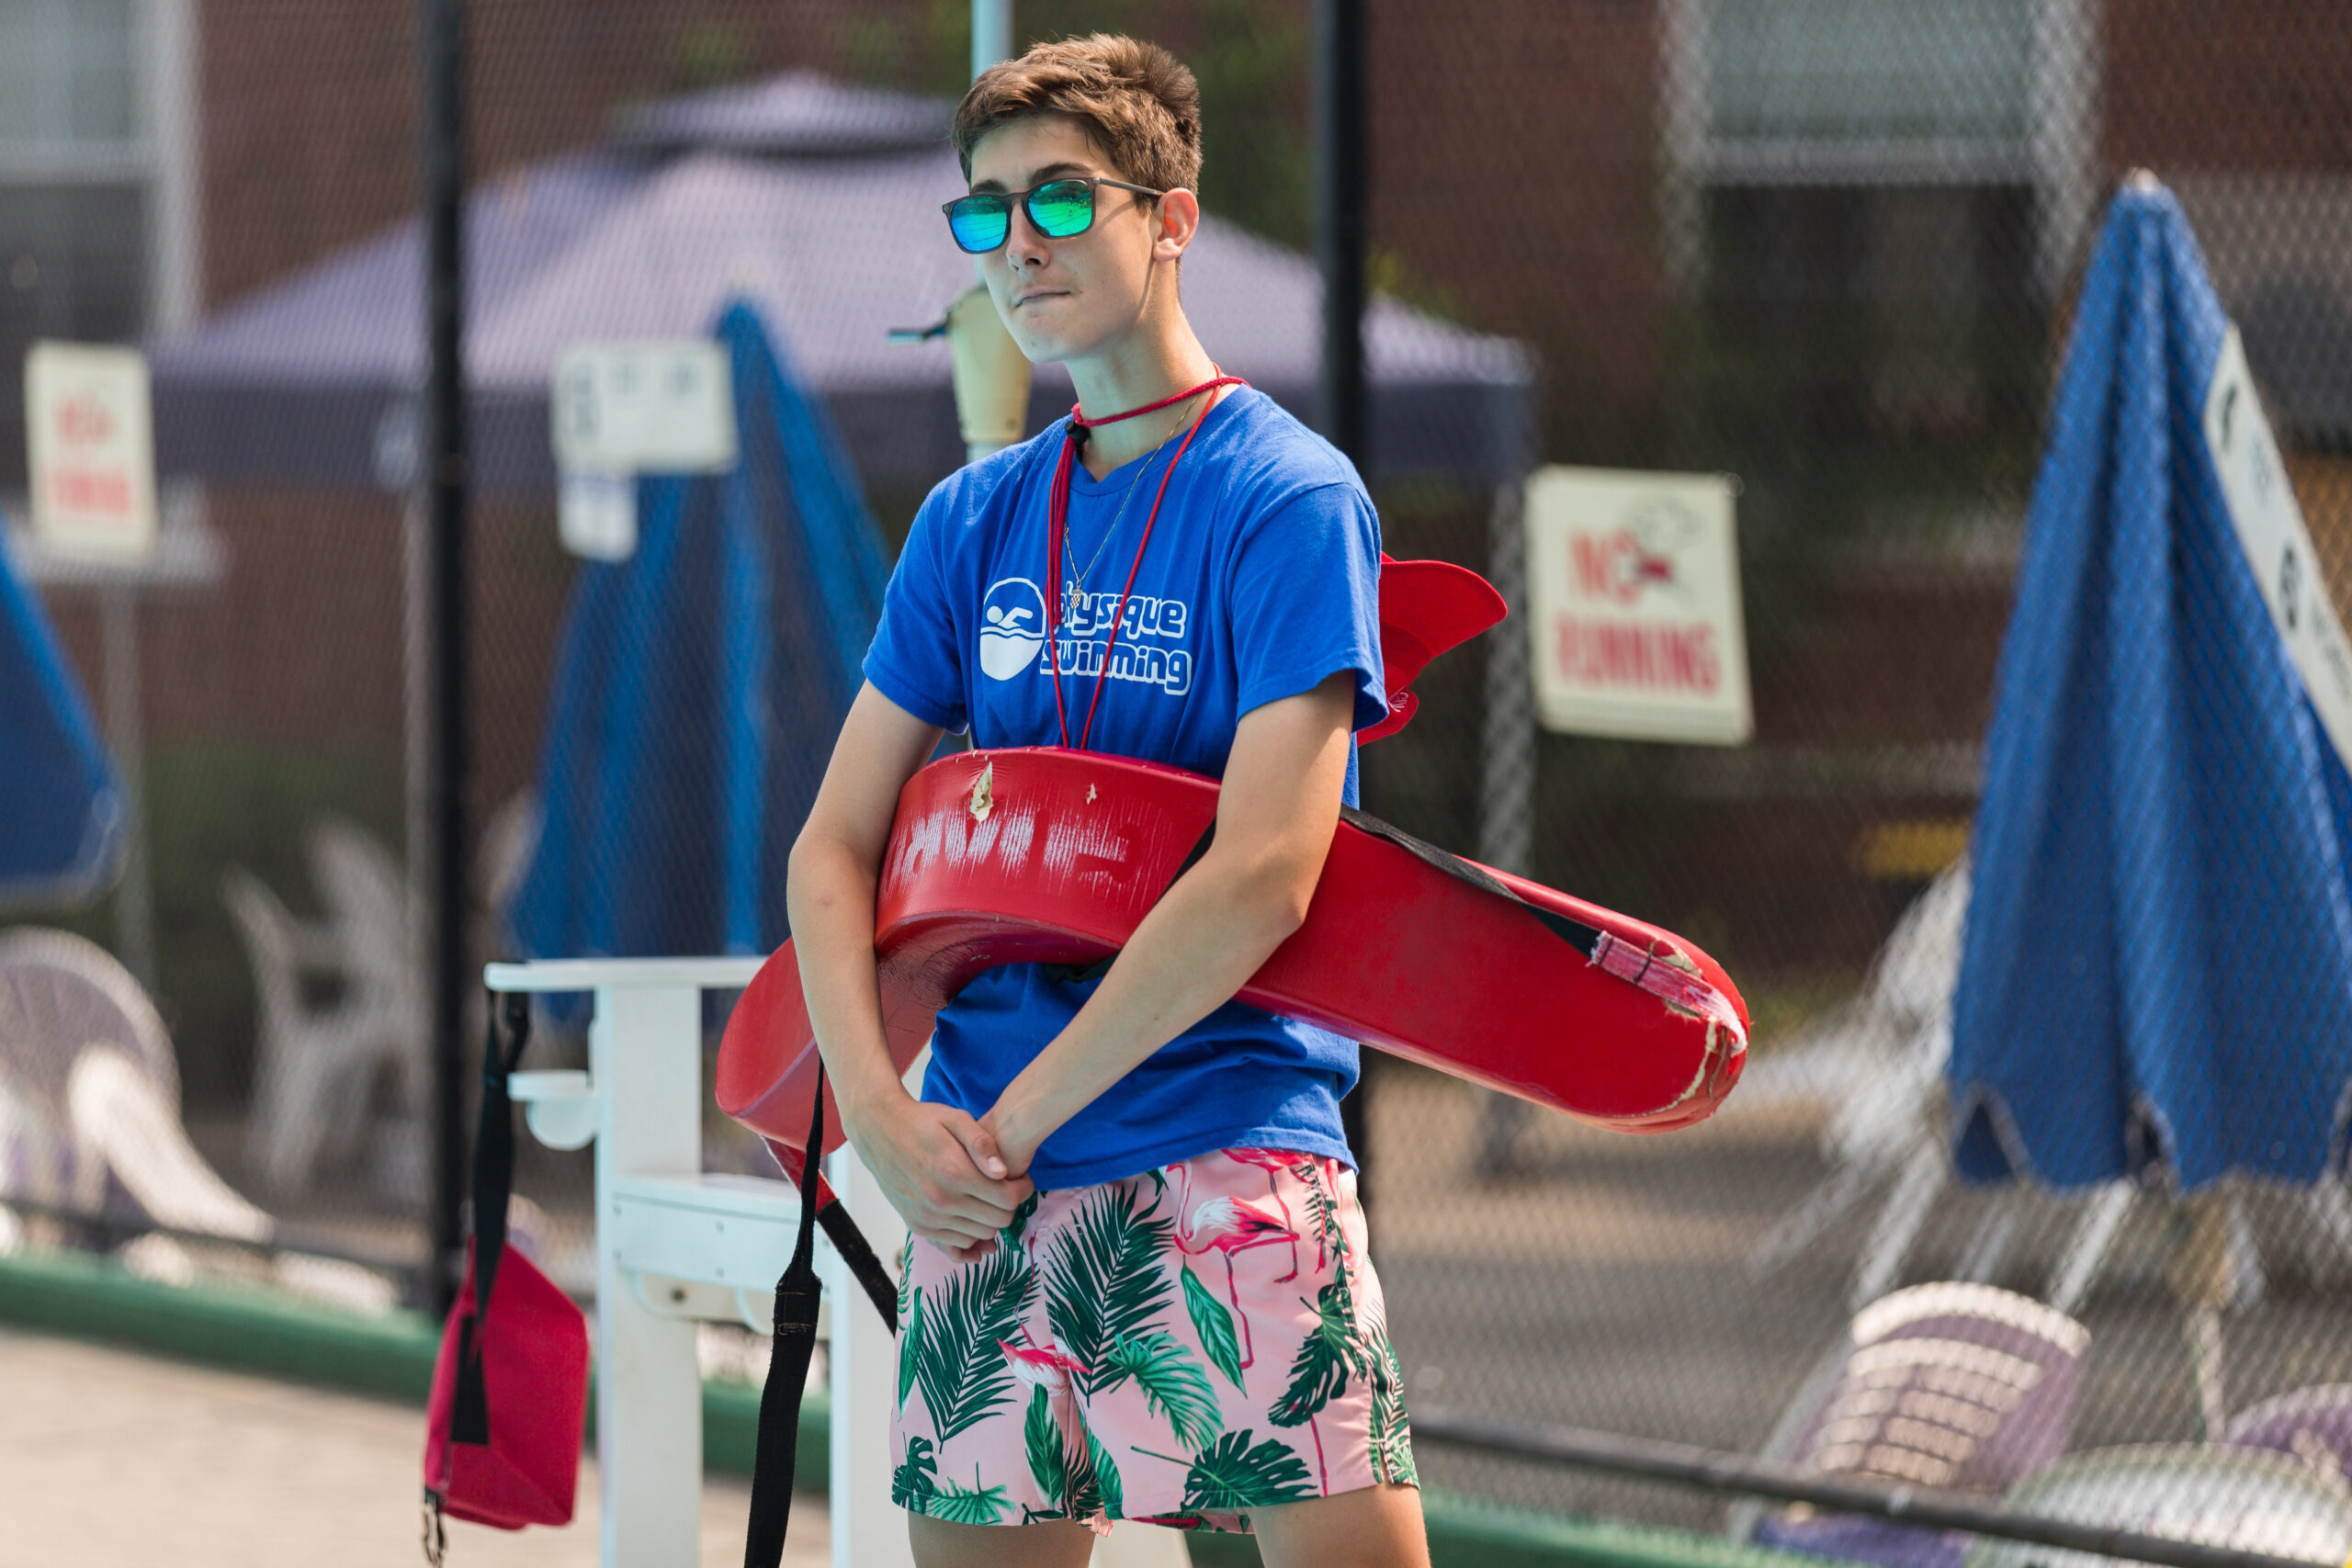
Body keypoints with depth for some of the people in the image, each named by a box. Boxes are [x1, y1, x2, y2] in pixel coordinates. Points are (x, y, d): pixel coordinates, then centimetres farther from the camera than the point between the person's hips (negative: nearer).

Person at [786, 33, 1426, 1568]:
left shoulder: (1288, 498, -5)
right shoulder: (973, 520, 12)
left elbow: (1264, 875, -15)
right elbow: (838, 842, 11)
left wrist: (1017, 1119, -13)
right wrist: (880, 1109, -7)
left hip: (1230, 1144, -5)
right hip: (982, 1162, 5)